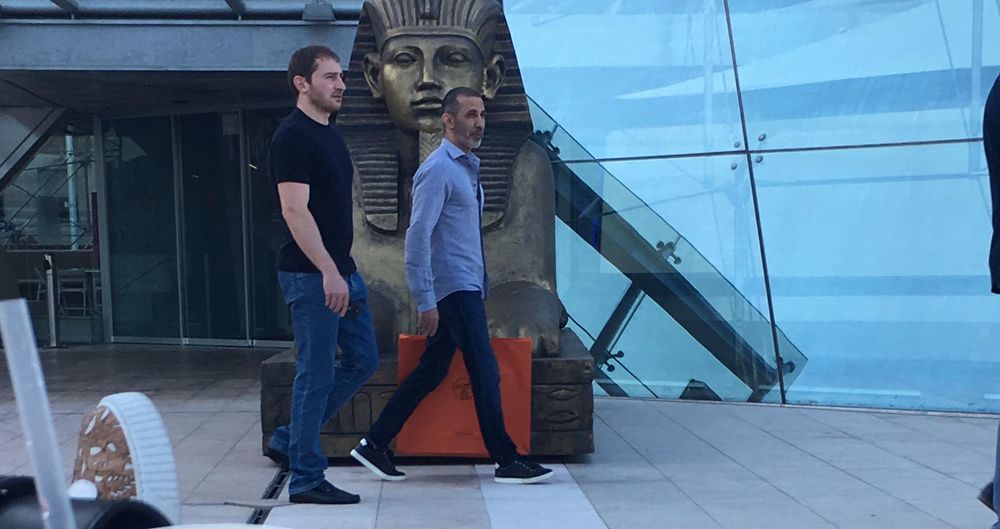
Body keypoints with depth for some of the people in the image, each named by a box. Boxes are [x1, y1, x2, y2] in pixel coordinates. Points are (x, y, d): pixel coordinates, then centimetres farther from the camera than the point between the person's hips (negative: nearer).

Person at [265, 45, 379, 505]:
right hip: (311, 276, -10)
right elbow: (295, 211, -20)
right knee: (317, 374, -3)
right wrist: (328, 273, -24)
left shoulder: (330, 134, 16)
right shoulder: (293, 136, -13)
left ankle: (288, 441, 23)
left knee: (362, 360, 13)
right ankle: (306, 480, 9)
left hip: (342, 270, 10)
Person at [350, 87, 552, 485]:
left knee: (431, 370, 11)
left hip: (467, 289, 9)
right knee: (485, 373, -4)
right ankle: (506, 462, 6)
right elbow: (418, 237, -18)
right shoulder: (438, 170, -13)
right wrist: (425, 300, -21)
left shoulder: (467, 168, 16)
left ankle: (374, 445, 17)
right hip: (455, 288, -9)